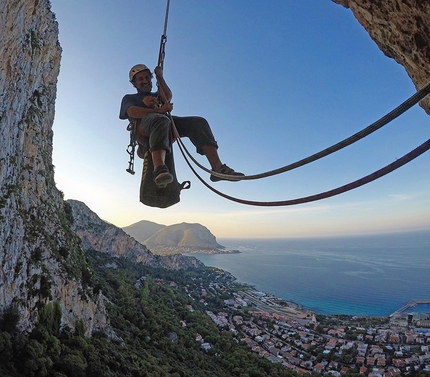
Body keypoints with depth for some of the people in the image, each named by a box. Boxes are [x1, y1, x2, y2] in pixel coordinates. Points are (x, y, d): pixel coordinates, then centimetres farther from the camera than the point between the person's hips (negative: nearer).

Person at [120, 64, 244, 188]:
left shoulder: (156, 95, 40)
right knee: (161, 120, -41)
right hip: (144, 124, -4)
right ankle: (159, 169, -63)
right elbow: (132, 112, -1)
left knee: (199, 122, -18)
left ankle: (217, 167, -35)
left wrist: (159, 77, 14)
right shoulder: (129, 98, 27)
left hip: (167, 123, 4)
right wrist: (159, 110, -14)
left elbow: (168, 96, 14)